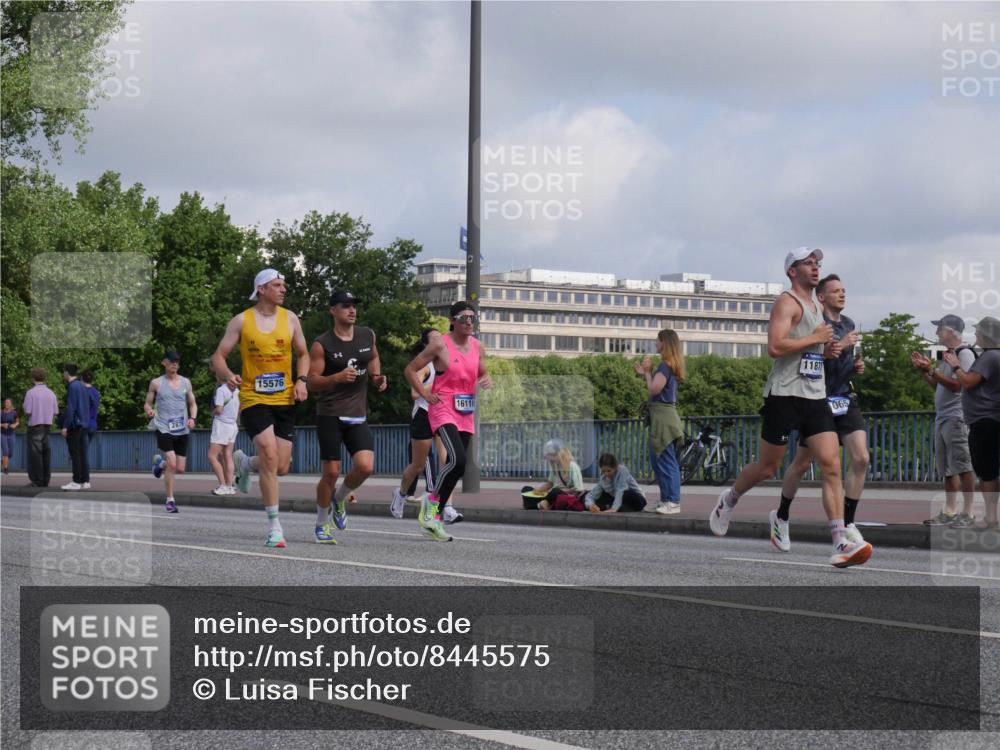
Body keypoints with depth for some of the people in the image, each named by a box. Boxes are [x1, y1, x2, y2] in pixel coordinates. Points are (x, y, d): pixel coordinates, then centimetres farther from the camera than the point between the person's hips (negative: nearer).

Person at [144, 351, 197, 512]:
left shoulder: (186, 382, 8)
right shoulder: (156, 383, 2)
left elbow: (193, 404, 14)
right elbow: (147, 403, 7)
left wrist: (192, 418, -5)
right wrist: (149, 411, -17)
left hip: (182, 430, 3)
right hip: (164, 428, -3)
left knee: (180, 469, 5)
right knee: (172, 464, -17)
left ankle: (160, 463, 38)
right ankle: (170, 500, -4)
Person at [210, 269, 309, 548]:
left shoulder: (290, 319, 6)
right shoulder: (241, 321, -2)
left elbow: (303, 354, 17)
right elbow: (218, 357, 1)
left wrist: (301, 380, -1)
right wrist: (228, 375, -20)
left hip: (284, 400, 4)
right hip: (254, 399, -4)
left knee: (281, 467, 2)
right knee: (270, 455, -20)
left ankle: (244, 463, 37)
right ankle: (274, 525, -12)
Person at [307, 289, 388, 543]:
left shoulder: (367, 335, 7)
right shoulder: (322, 344, -7)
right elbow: (312, 382, -8)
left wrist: (376, 376, 10)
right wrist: (337, 377, -25)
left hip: (358, 415, 4)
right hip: (330, 414, -4)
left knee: (365, 466, -14)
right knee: (331, 472, -3)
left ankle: (340, 498, 17)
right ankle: (322, 524, 16)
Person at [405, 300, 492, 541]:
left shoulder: (477, 347, 9)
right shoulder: (440, 345, -7)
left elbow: (483, 373, 24)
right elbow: (411, 370, -2)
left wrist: (487, 380, 1)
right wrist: (425, 394, -10)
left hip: (466, 413, 7)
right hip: (443, 408, -7)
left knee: (458, 464, 7)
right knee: (458, 460, -25)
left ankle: (434, 520, 18)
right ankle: (432, 501, -3)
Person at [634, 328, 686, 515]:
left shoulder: (665, 365, -13)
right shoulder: (670, 365, 16)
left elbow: (654, 389, -19)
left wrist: (647, 371, -6)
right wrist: (644, 373, 13)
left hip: (663, 416, -10)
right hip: (665, 416, 10)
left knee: (665, 461, -10)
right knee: (659, 460, 15)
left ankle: (673, 502, -11)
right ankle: (667, 499, 20)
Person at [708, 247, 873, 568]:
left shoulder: (816, 307, 19)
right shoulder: (788, 302, -8)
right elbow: (774, 346, -22)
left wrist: (828, 346, 14)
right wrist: (816, 338, -15)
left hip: (815, 397, 7)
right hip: (785, 395, -7)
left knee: (832, 466, -9)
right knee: (766, 468, 6)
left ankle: (841, 544, -16)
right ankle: (728, 500, 37)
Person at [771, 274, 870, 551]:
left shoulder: (849, 325, 15)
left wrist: (856, 367, 9)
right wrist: (834, 348, -26)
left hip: (845, 400, 6)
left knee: (861, 459, -11)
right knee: (802, 464, 6)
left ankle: (847, 523, -3)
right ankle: (780, 517, 27)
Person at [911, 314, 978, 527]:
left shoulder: (964, 353, -9)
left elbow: (957, 385, -19)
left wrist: (932, 370, -18)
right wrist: (924, 370, 12)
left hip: (957, 417, -10)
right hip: (942, 418, 10)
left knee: (963, 465, -9)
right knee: (947, 468, 10)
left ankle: (968, 513, -8)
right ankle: (950, 512, 13)